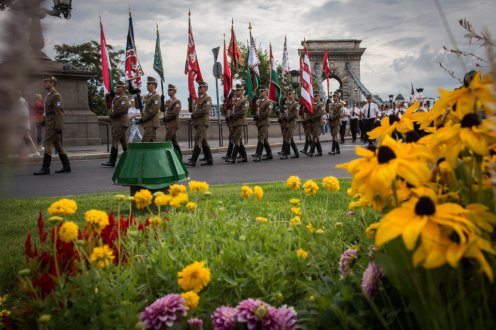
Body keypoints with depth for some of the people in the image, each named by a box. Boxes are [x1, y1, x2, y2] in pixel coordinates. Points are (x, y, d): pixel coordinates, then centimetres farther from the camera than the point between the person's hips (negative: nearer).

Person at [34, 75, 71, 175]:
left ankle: (45, 168, -7)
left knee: (47, 144, -10)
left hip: (53, 126, -10)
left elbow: (59, 112, -19)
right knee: (57, 145, 11)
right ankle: (66, 166, 15)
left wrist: (58, 127, -23)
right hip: (49, 125, 10)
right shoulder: (49, 95, 19)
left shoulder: (56, 96, -12)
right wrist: (44, 121, 21)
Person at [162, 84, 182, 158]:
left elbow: (175, 113, -17)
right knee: (174, 141, 12)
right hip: (168, 124, 8)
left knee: (167, 141, -14)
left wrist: (166, 118, -10)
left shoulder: (177, 102, -7)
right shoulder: (168, 101, 18)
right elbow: (163, 109, 10)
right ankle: (179, 156, 19)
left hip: (173, 125, -8)